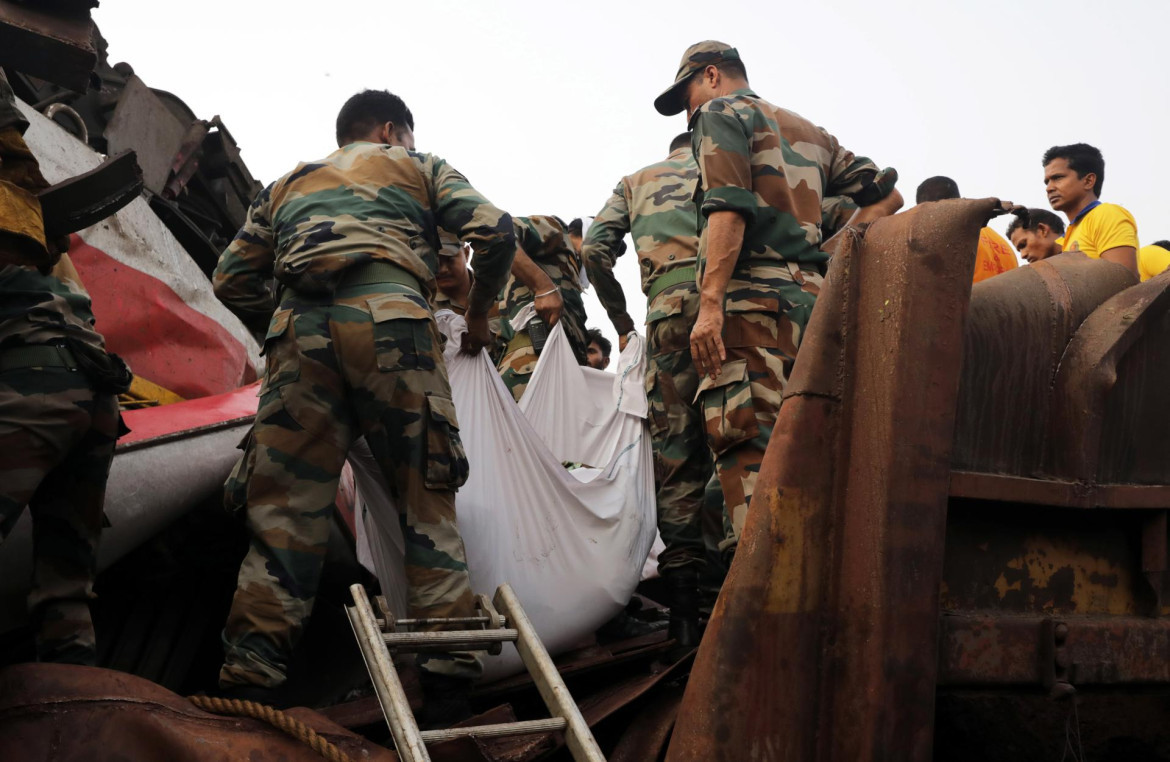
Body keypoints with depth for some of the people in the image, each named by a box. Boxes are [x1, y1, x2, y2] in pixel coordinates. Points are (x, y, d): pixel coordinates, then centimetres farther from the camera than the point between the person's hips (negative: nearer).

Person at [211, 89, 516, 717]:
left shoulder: (287, 185, 35)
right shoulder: (418, 166, 27)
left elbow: (232, 279, 25)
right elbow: (495, 231, 12)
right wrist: (478, 313, 26)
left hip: (300, 332, 3)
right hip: (391, 319, -2)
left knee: (284, 510, -1)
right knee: (426, 501, 1)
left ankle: (248, 684, -11)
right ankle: (448, 687, -5)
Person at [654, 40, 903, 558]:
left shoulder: (721, 112, 5)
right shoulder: (811, 132, 29)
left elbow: (729, 209, -12)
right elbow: (885, 196, 26)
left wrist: (709, 304, -18)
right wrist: (835, 253, 21)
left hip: (753, 293, -8)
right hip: (811, 295, 8)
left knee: (743, 442, -14)